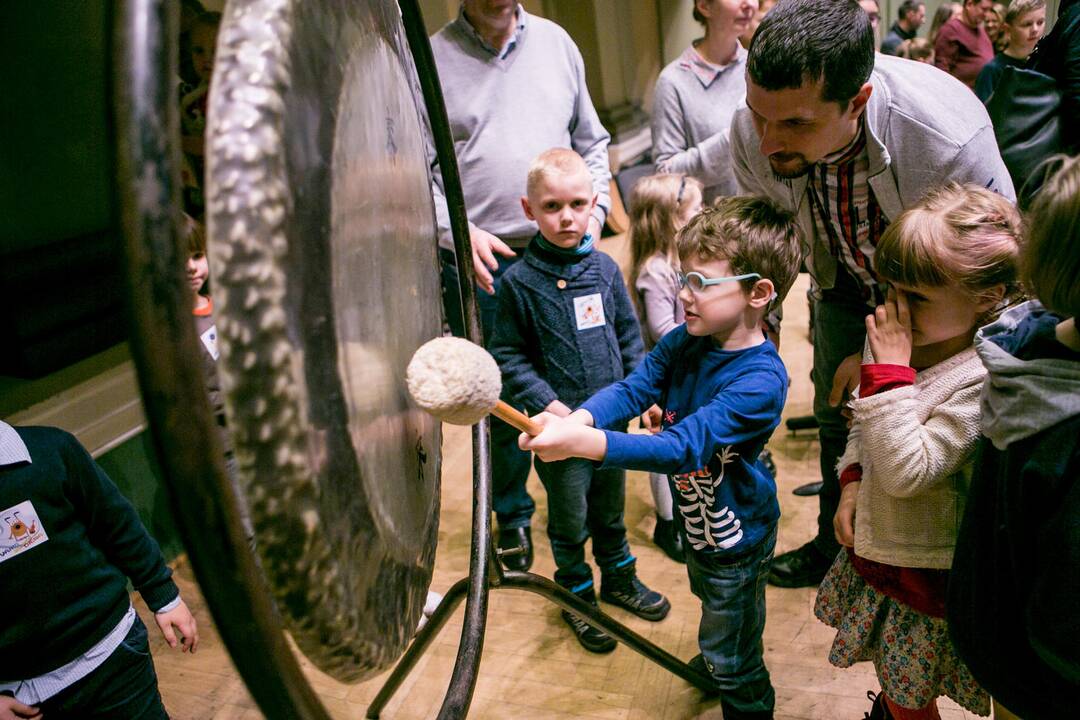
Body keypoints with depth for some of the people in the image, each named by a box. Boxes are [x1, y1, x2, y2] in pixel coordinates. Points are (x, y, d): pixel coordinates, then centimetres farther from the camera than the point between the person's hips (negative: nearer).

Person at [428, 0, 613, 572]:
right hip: (480, 263, -2)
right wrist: (459, 231, -18)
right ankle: (512, 516, 30)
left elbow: (591, 141, 15)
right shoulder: (431, 59, -2)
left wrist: (595, 208, 1)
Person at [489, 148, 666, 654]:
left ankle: (619, 578, 44)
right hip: (559, 424, -4)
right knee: (569, 521, 11)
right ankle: (577, 597, 33)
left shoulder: (604, 268, 0)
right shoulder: (519, 281, -12)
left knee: (611, 508, 22)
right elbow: (508, 355, -8)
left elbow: (629, 334, 9)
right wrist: (546, 404, -17)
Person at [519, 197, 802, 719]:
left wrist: (583, 442, -52)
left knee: (732, 661, 13)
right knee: (709, 598, 35)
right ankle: (721, 660, 63)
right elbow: (633, 388, -18)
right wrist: (577, 419, -40)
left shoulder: (760, 381, -35)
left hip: (736, 534, -8)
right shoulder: (686, 341, -11)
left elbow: (683, 447, -42)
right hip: (696, 515, 8)